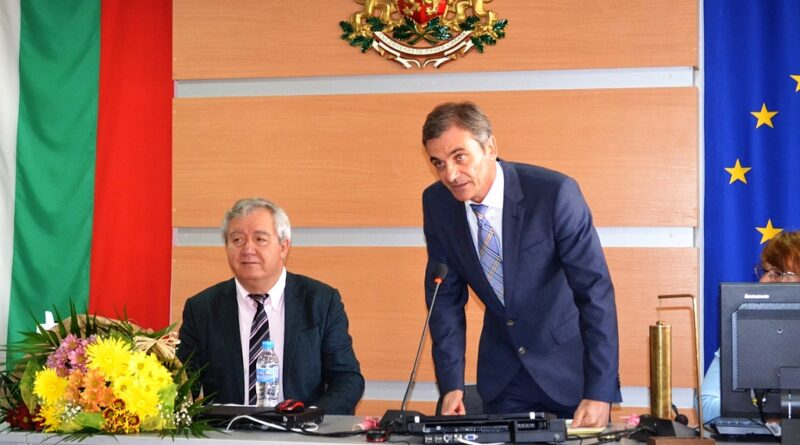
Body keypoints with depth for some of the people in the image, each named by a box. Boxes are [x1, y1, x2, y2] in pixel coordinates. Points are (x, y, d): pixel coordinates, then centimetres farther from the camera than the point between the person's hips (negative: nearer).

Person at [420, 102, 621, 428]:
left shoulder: (554, 193, -23)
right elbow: (445, 295, -1)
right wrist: (451, 385, -8)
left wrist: (600, 392, -26)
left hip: (570, 363, -3)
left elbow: (596, 291, -22)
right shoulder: (437, 203, -9)